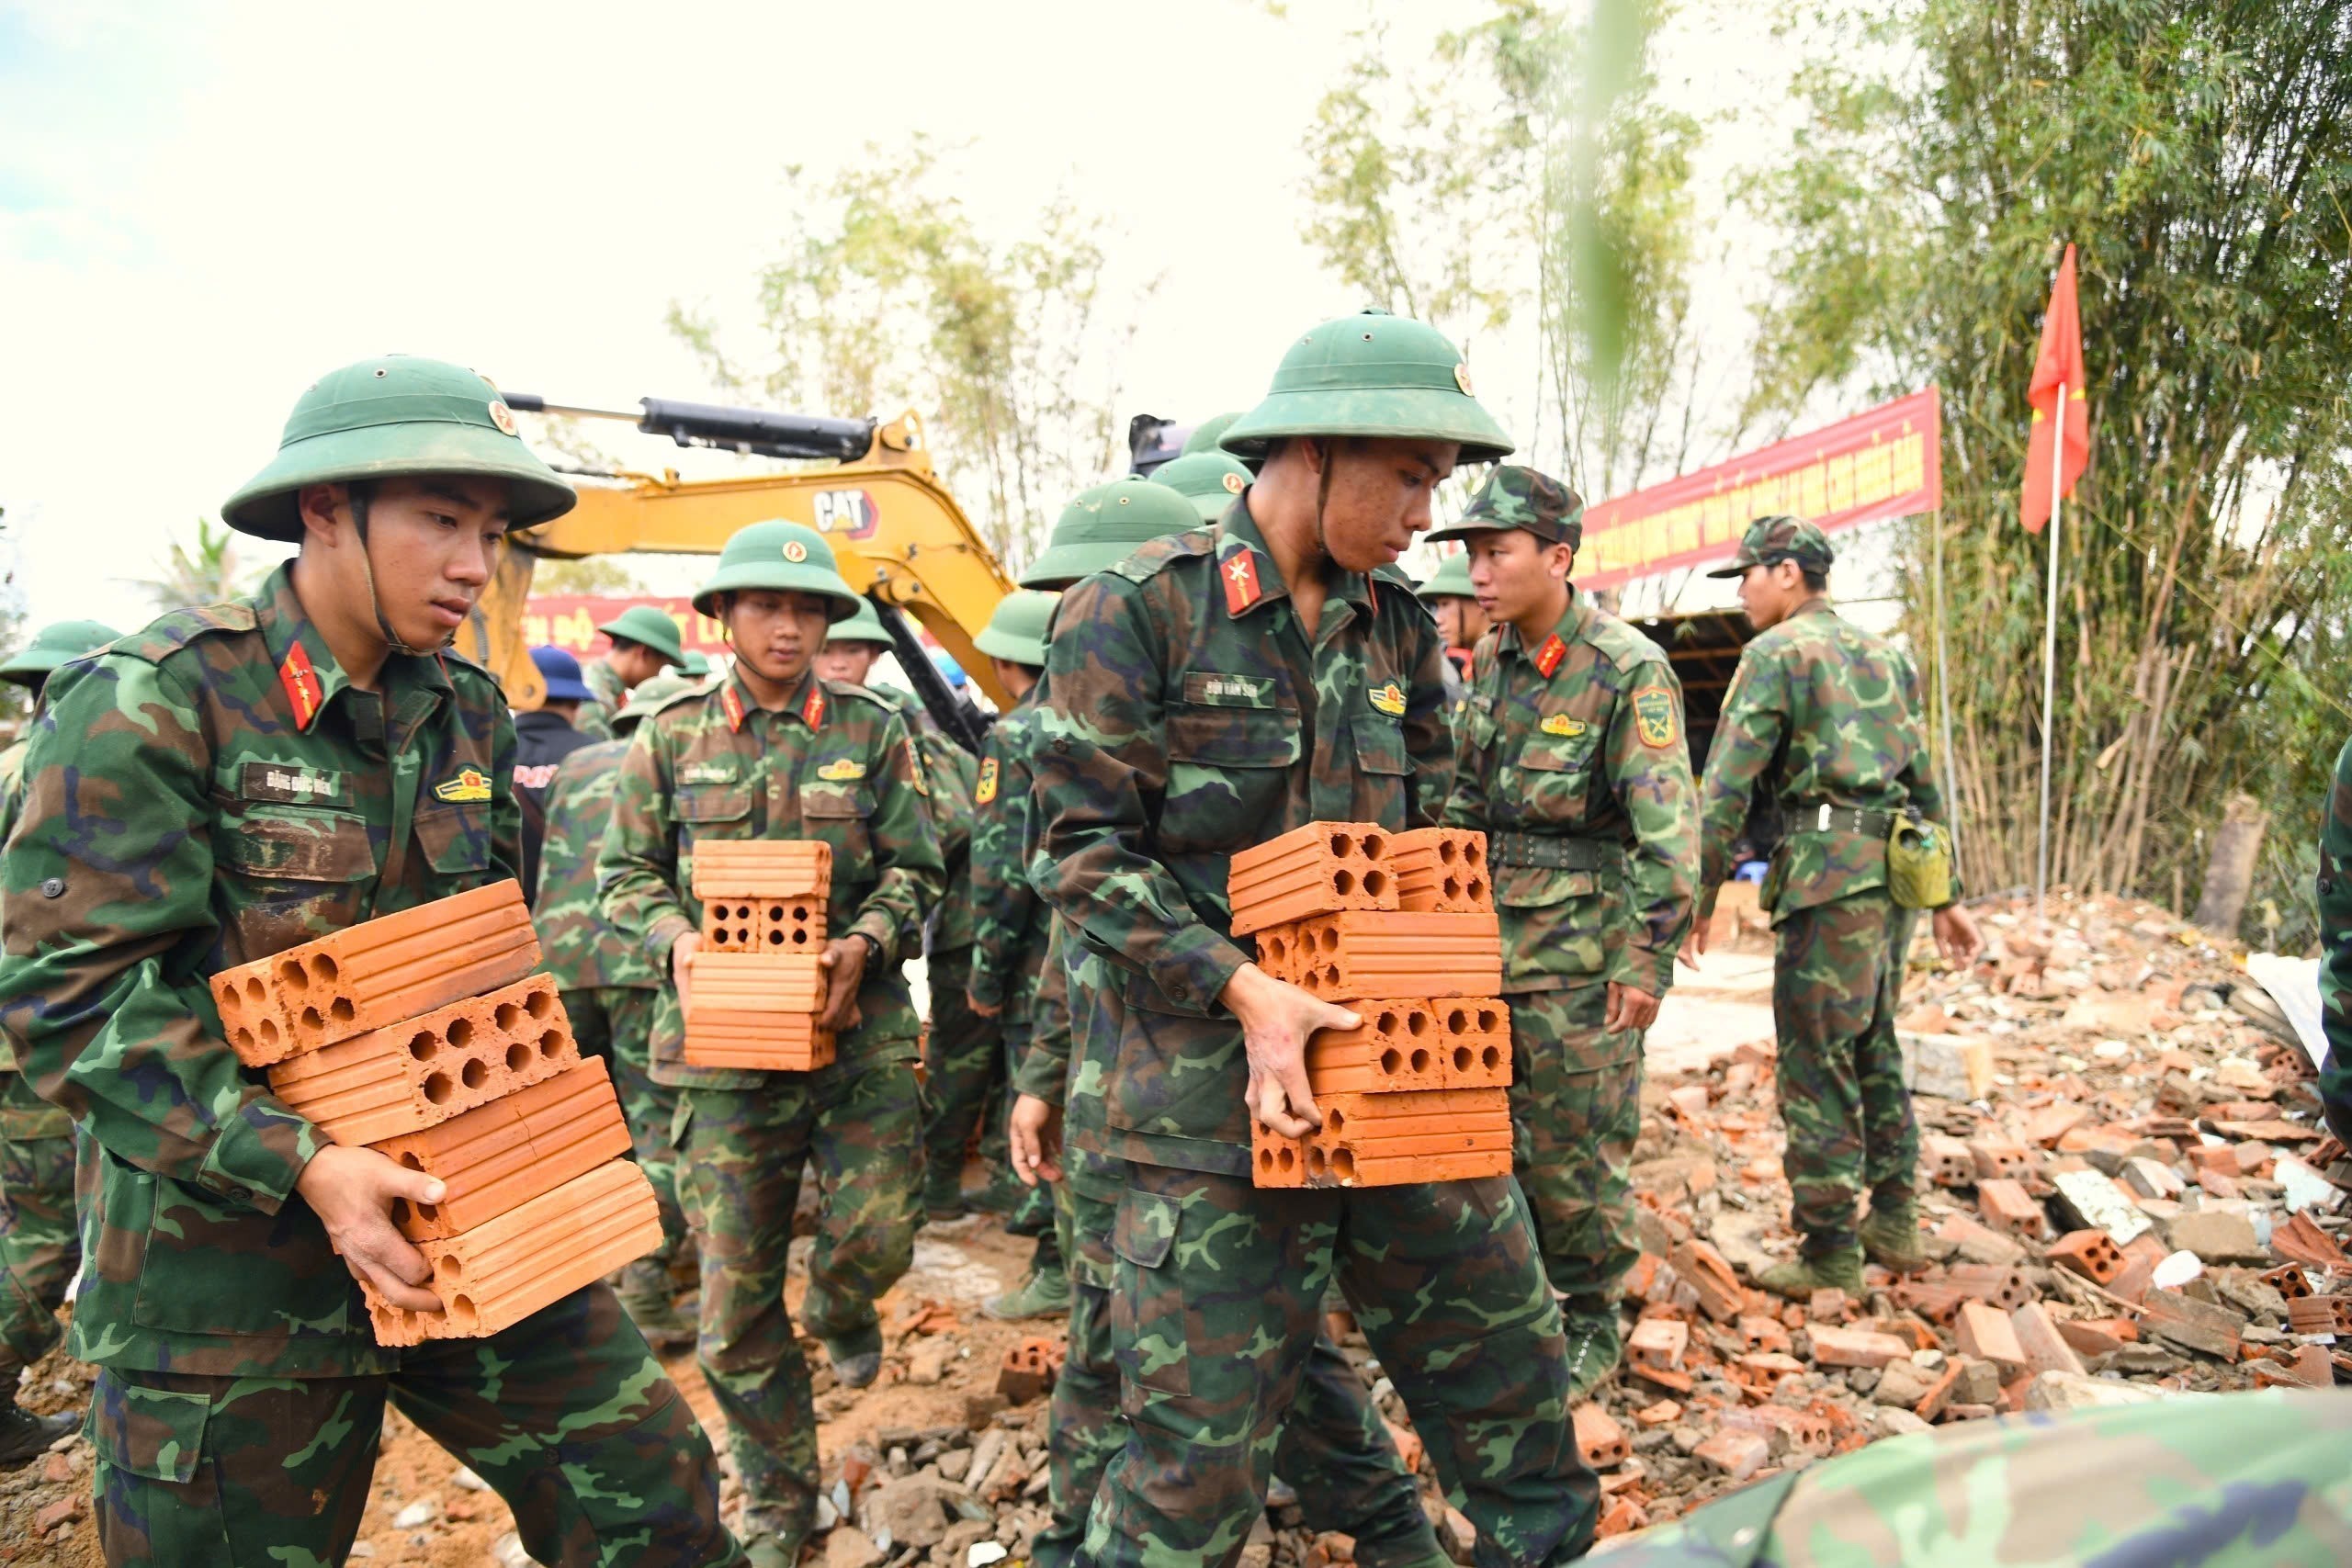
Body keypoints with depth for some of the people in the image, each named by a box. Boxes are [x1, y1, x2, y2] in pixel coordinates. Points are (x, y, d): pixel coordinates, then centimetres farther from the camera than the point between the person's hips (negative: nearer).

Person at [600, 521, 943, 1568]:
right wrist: (680, 941, -11)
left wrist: (863, 944, -16)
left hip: (857, 1029, 0)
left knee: (877, 1238, -4)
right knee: (735, 1296, 5)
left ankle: (841, 1312, 37)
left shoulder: (874, 731, 4)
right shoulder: (672, 736, 6)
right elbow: (626, 874, 9)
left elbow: (913, 870, 3)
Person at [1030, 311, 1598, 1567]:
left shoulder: (1397, 625, 11)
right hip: (1217, 1094, -5)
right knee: (1200, 1456, 4)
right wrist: (1244, 989, -19)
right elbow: (1082, 849, -11)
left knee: (1510, 1367, 17)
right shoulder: (1141, 608, -8)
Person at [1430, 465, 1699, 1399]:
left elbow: (1668, 827, -16)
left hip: (1579, 958, -6)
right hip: (1487, 941, 6)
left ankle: (1590, 1324, 25)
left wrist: (1650, 960, -18)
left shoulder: (1628, 670, -12)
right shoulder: (1490, 664, 8)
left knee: (1575, 1153, 5)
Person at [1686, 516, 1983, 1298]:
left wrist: (1700, 897, -6)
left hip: (1829, 871, -8)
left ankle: (1830, 1255, 4)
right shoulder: (1886, 654, 19)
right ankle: (1895, 1224, 26)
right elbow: (1927, 783, 20)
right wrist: (1947, 896, 23)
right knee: (1873, 1046, 18)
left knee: (1817, 1063, -2)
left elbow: (1727, 787, -10)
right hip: (1895, 870, 8)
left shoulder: (1777, 651, -4)